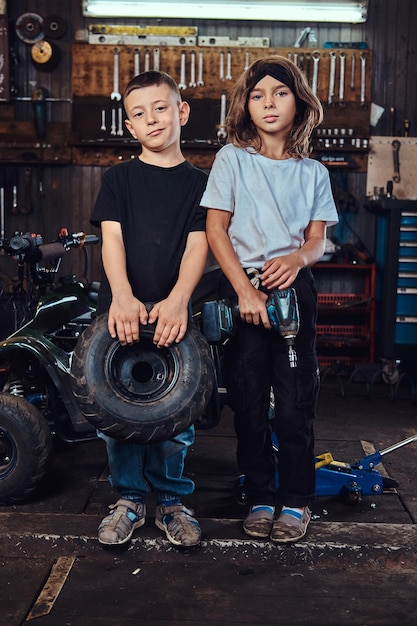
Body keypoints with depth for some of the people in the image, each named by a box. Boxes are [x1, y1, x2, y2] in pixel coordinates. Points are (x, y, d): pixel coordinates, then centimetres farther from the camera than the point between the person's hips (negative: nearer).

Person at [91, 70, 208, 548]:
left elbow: (197, 246, -4)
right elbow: (111, 237, -4)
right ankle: (129, 498, 21)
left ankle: (170, 500, 21)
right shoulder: (119, 178, 8)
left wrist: (176, 301, -21)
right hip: (121, 309, 1)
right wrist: (123, 296, -21)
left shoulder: (199, 182, 7)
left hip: (174, 312, 0)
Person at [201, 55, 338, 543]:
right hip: (241, 286, 0)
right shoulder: (232, 159, 3)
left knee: (295, 400, 0)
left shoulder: (313, 172, 9)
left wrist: (297, 257, -17)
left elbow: (318, 238, 8)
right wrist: (245, 289, -11)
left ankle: (296, 499, 15)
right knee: (248, 400, 4)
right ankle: (259, 497, 19)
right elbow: (215, 230, -1)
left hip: (294, 287, 1)